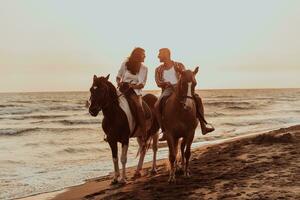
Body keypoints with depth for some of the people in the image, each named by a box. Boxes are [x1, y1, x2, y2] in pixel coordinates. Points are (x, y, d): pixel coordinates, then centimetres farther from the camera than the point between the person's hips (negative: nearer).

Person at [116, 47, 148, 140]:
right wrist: (119, 83, -7)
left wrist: (133, 86, -16)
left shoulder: (144, 68, 6)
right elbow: (118, 77, 15)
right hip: (122, 89, 2)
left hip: (135, 91, -1)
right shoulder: (125, 64, 6)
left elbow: (142, 85, 3)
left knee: (138, 106, -28)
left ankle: (144, 136, -27)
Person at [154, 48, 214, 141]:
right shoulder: (158, 70, 16)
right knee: (157, 106, -31)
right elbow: (158, 83, 2)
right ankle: (165, 131, -29)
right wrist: (166, 83, -20)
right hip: (167, 91, 1)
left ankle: (203, 126, -24)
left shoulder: (178, 65, 10)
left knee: (197, 98, -25)